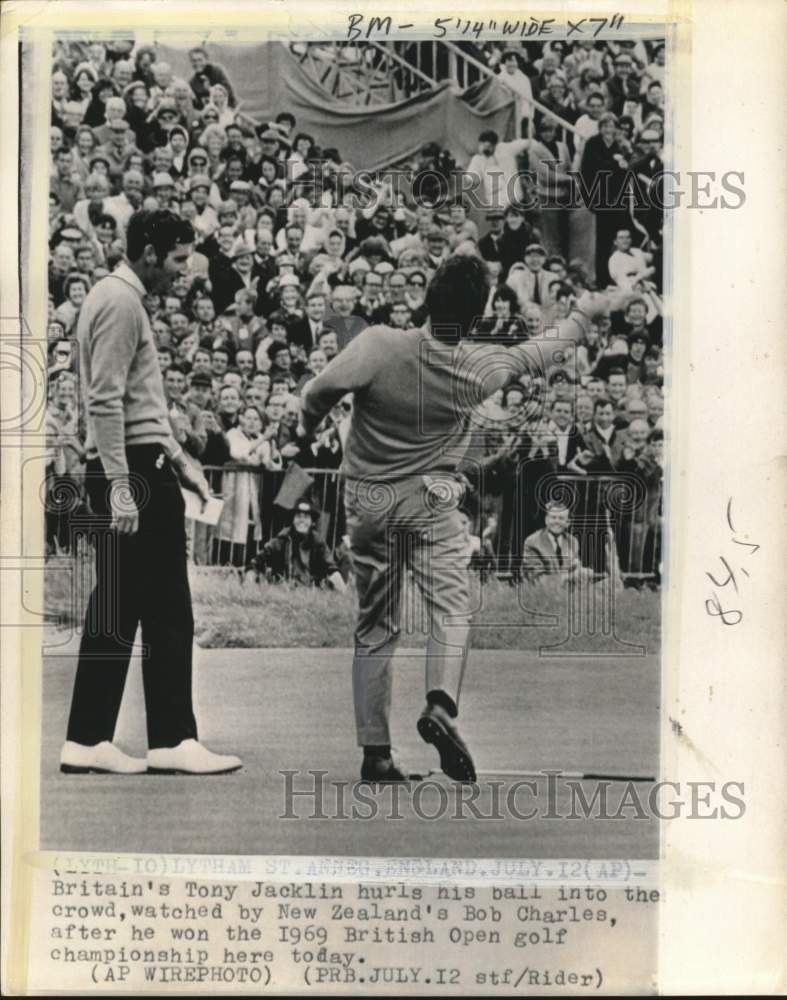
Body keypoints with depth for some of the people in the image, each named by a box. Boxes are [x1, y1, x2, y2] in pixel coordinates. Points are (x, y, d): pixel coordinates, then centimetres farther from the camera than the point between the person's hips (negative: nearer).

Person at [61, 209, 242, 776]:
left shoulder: (123, 299, 22)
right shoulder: (120, 302, -10)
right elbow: (106, 403, -19)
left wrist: (179, 459, 22)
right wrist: (120, 486, -23)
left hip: (141, 466, 10)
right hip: (133, 471, -10)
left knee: (116, 612, 10)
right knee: (167, 613, -6)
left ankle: (89, 741, 15)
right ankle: (173, 741, 1)